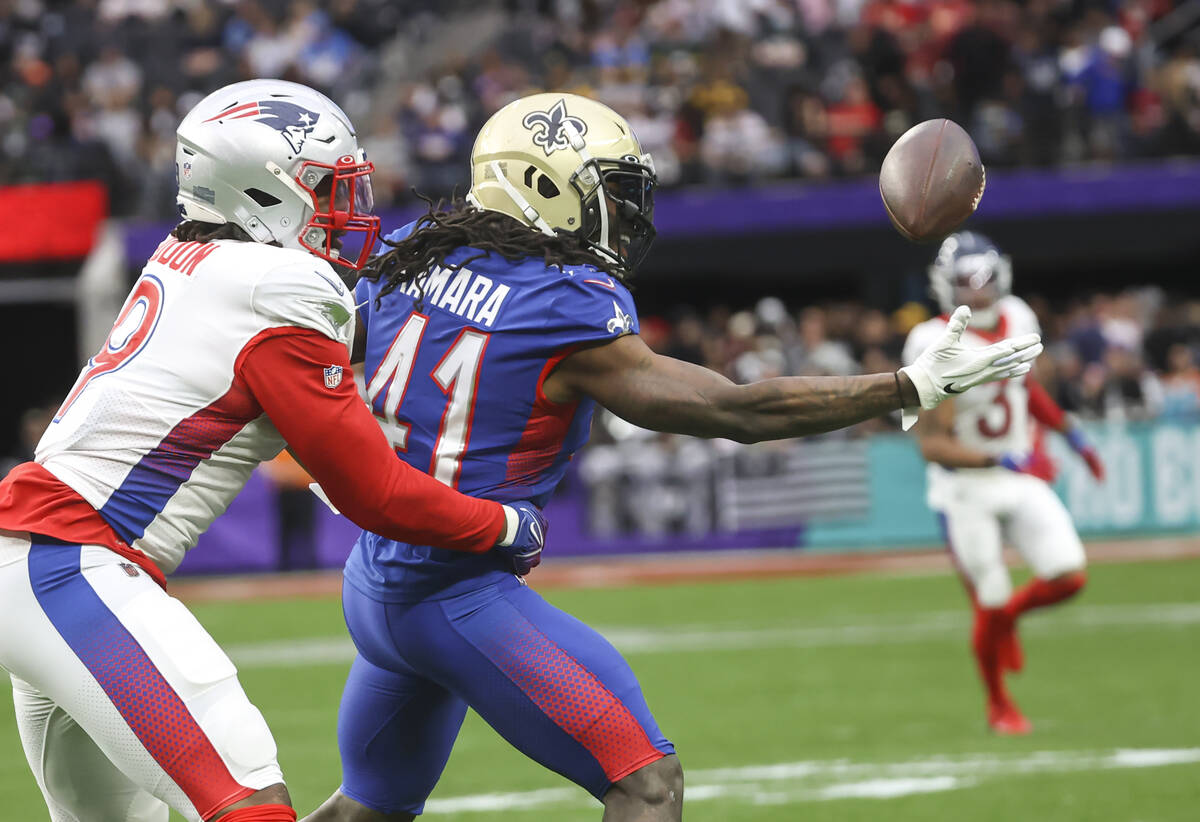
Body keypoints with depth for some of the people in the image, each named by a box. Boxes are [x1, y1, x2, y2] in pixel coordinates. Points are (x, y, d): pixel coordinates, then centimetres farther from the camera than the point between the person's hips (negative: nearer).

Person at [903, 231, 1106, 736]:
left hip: (1022, 481, 5)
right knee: (990, 604, 1)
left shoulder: (1016, 321, -2)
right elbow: (932, 444, -22)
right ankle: (999, 706, 27)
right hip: (967, 492, -5)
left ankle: (1007, 616, 27)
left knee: (1068, 577, -7)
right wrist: (995, 461, -33)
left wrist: (1069, 433, 16)